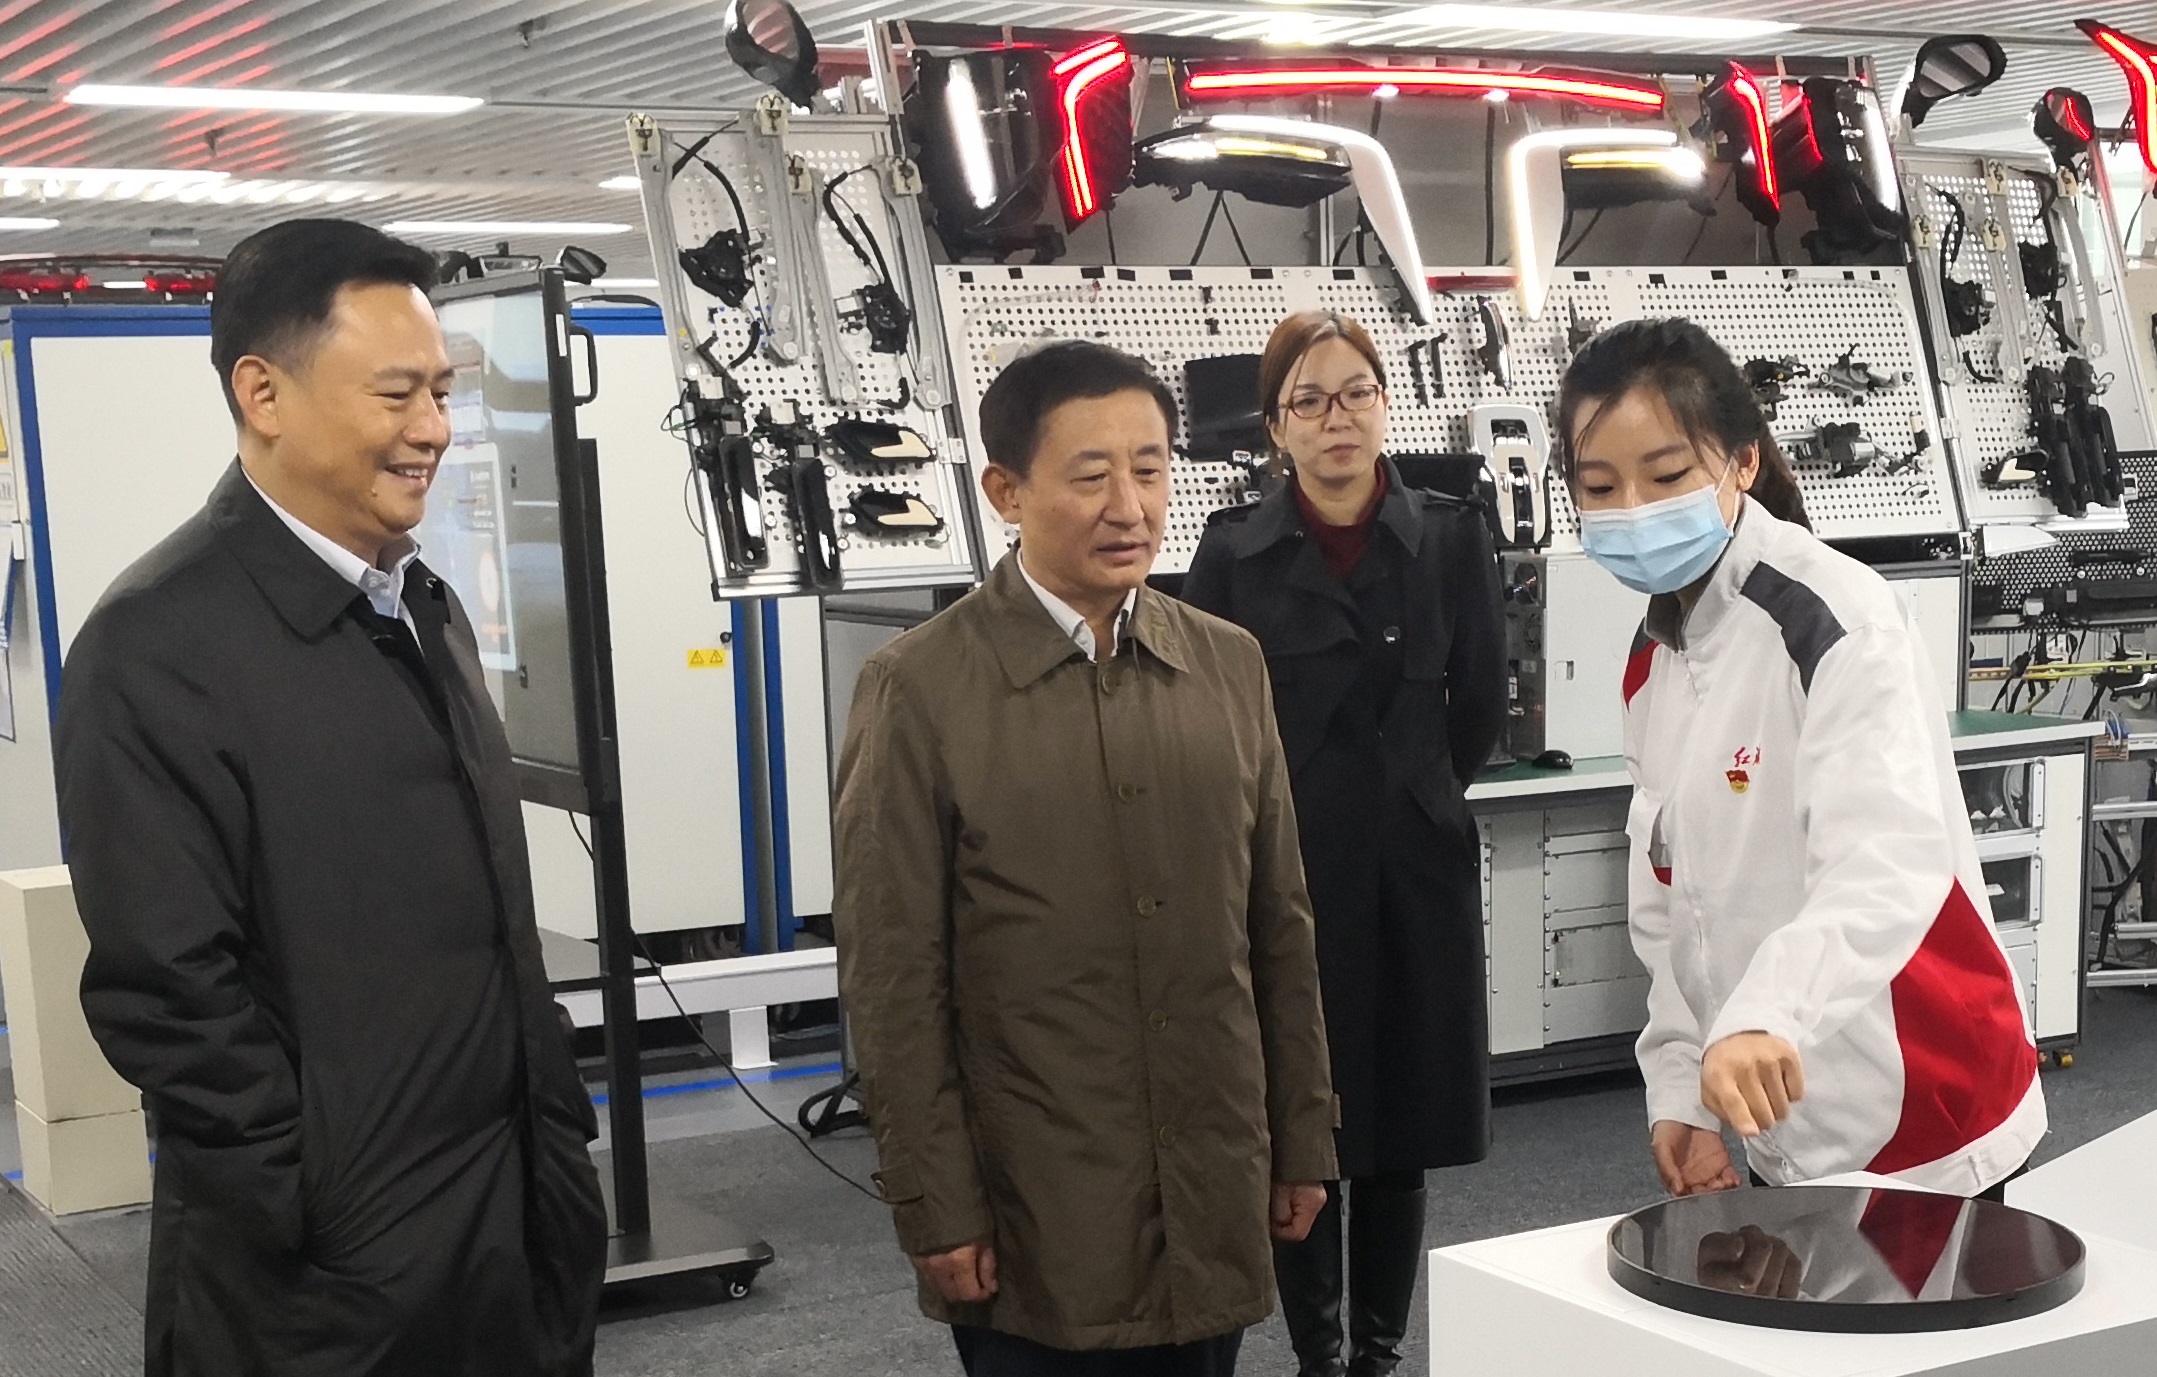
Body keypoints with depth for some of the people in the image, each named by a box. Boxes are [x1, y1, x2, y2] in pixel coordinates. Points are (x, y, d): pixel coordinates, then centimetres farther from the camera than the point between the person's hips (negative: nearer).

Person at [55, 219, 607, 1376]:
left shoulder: (425, 607, 11)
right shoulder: (159, 642, -15)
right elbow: (165, 988, -19)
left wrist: (555, 1127, 12)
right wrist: (336, 1223, -17)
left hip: (517, 1210, 8)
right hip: (330, 1267, -7)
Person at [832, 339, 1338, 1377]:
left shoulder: (1228, 665, 5)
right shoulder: (919, 690, -8)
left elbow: (1280, 924, 10)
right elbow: (893, 977, -8)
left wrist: (1302, 1136, 11)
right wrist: (937, 1208, -9)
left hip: (1213, 1200, 4)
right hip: (1034, 1215, -4)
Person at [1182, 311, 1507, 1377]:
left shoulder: (1449, 536, 2)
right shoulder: (1234, 551, -2)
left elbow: (1479, 703, 9)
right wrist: (1303, 807, 5)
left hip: (1415, 871, 1)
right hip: (1284, 871, -1)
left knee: (1399, 1130, 9)